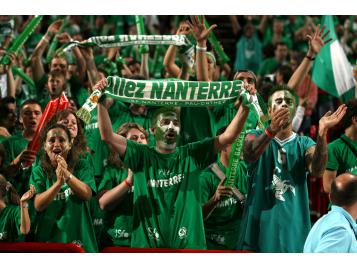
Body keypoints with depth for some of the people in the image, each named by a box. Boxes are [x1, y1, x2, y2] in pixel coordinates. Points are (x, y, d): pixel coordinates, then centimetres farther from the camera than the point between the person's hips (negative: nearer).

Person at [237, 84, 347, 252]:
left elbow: (317, 171, -11)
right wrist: (271, 131, -39)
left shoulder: (304, 144, 11)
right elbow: (250, 155, -19)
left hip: (294, 228, 2)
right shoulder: (255, 137, 6)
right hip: (260, 224, -2)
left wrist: (322, 133, -28)